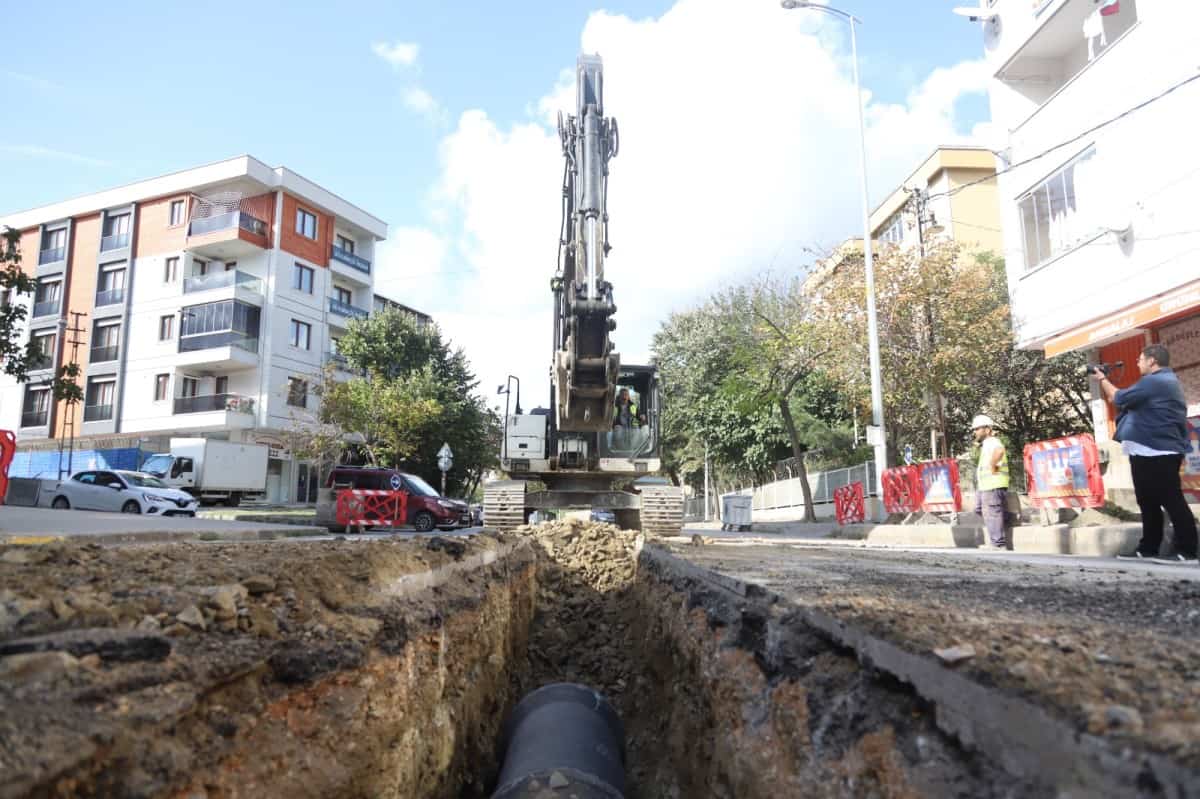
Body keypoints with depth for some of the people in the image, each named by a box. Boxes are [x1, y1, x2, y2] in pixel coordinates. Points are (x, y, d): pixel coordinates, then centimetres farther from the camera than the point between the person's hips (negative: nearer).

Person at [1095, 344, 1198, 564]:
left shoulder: (1154, 382, -15)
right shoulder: (1166, 381, 21)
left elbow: (1118, 399, -11)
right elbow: (1129, 401, 20)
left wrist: (1102, 379, 6)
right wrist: (1105, 380, 17)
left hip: (1158, 453, -11)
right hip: (1151, 453, 11)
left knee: (1171, 501, -7)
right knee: (1148, 502, 12)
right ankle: (1147, 548, 17)